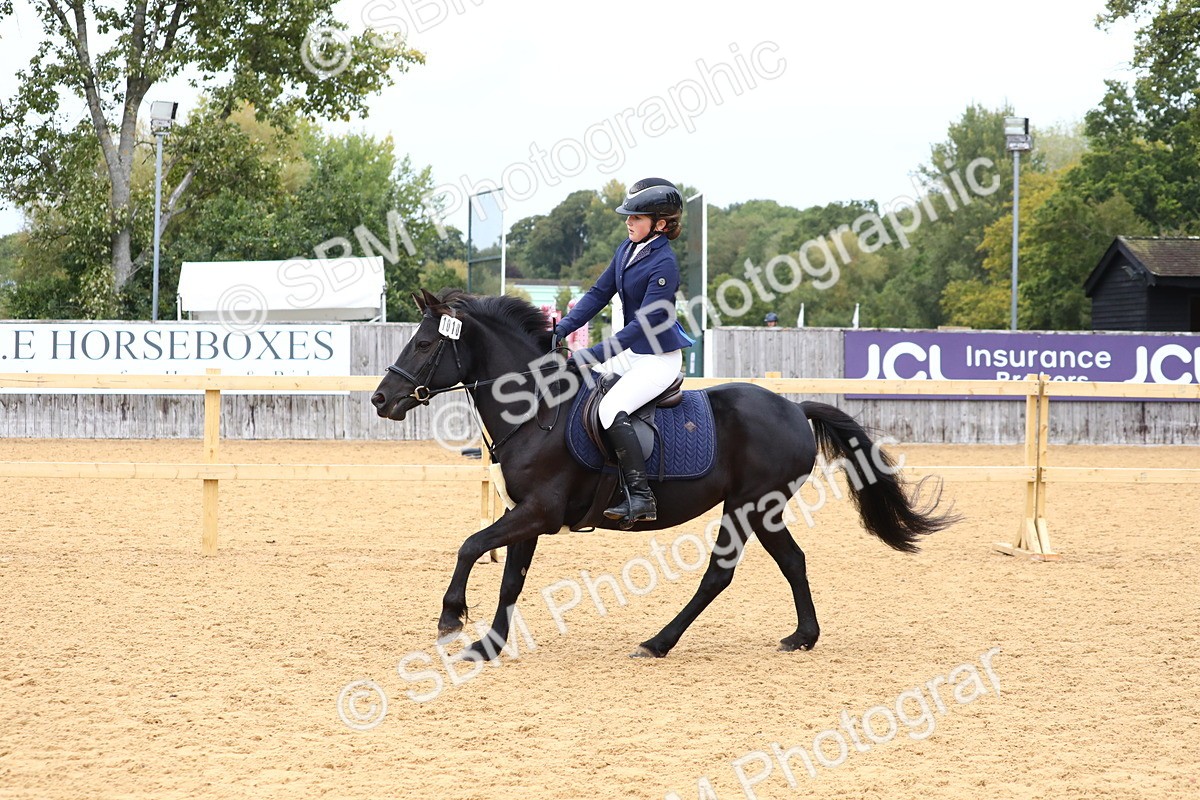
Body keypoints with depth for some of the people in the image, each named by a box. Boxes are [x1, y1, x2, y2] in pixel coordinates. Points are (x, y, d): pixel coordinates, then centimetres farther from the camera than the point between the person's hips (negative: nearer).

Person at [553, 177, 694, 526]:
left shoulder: (663, 264, -21)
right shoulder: (628, 249, 5)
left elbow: (642, 324, -24)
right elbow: (598, 294, 9)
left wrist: (590, 356, -26)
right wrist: (561, 330, -4)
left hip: (659, 359, -10)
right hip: (632, 354, 10)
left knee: (611, 409, -27)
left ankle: (640, 497, -28)